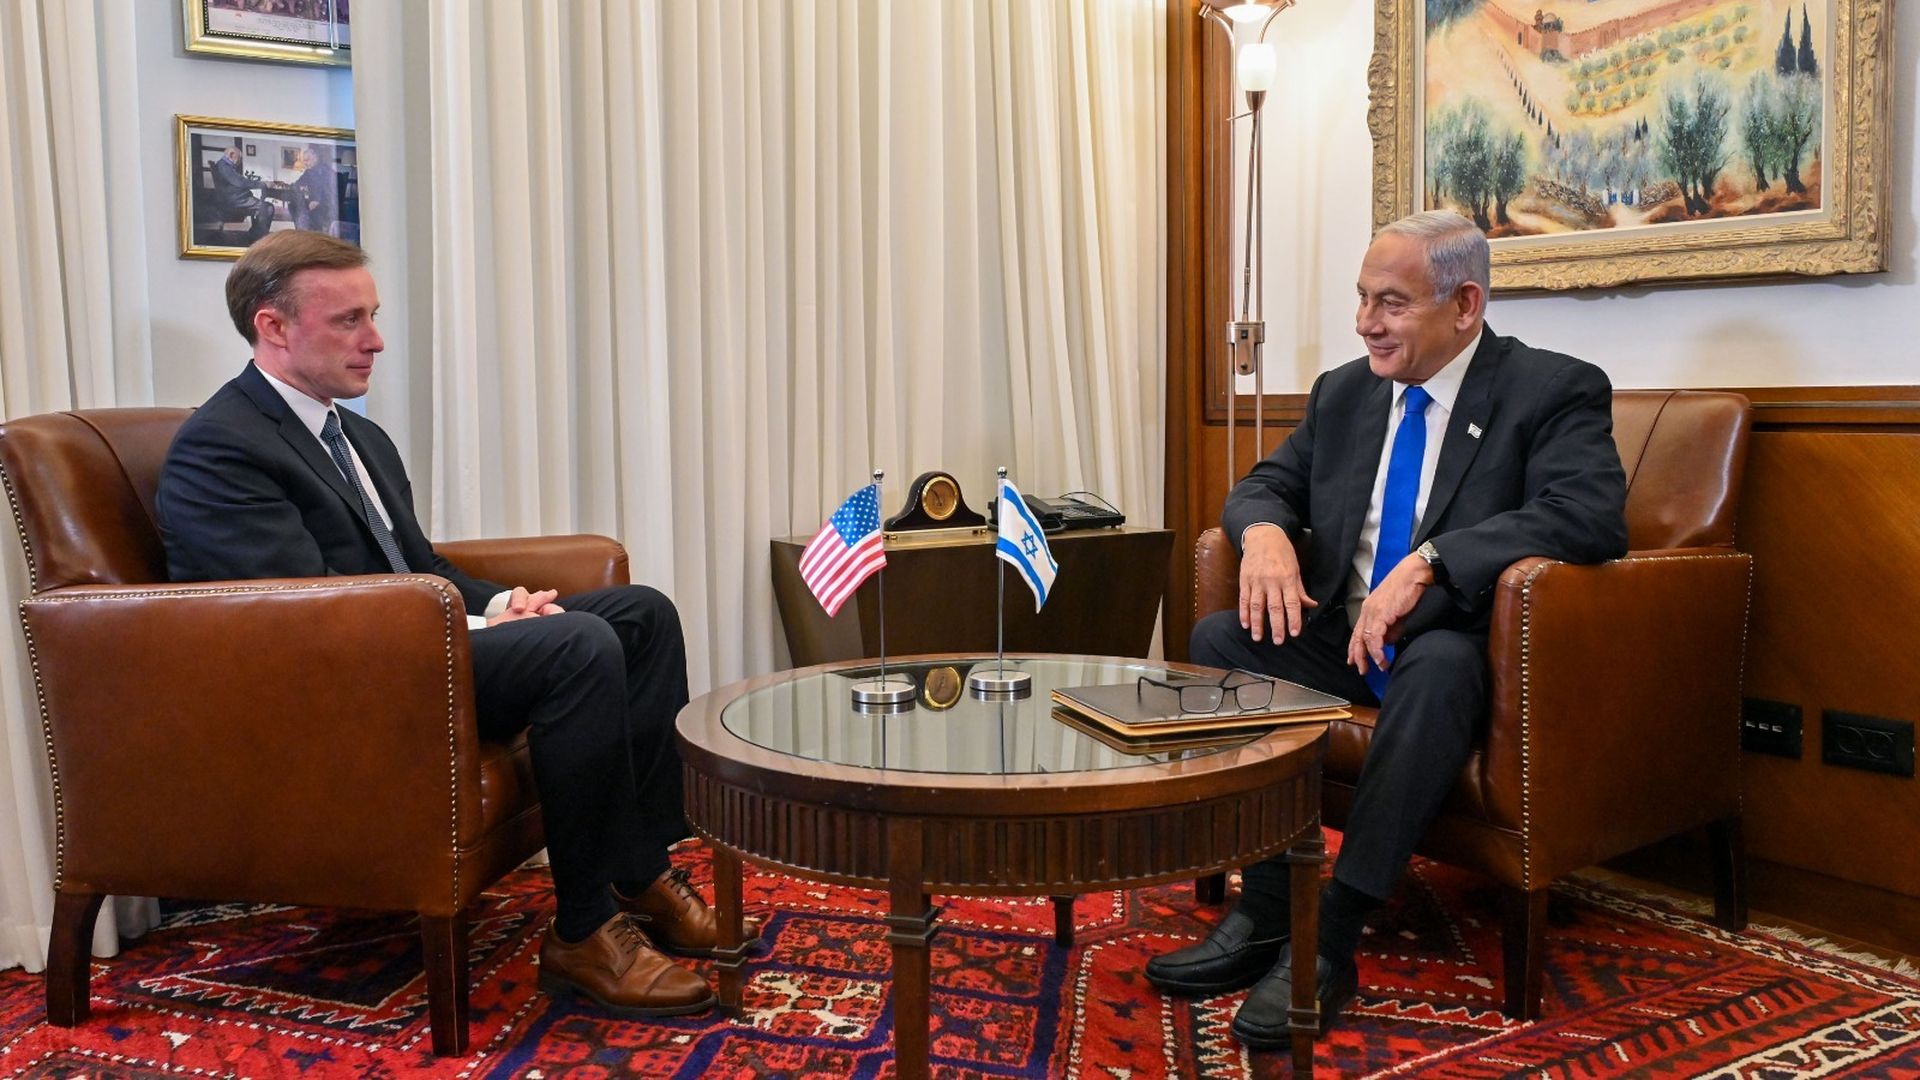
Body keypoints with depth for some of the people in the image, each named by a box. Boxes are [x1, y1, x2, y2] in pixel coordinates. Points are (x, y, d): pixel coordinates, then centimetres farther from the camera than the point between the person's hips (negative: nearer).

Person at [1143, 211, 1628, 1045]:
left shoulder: (1556, 391, -8)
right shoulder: (1343, 391, 10)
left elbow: (1591, 514, -24)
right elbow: (1265, 484, 15)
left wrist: (1428, 561, -34)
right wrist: (1265, 530, -12)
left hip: (1455, 650, -6)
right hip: (1340, 637, 6)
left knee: (1435, 666, -38)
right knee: (1217, 639, -17)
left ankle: (1326, 944, -31)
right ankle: (1265, 909, -17)